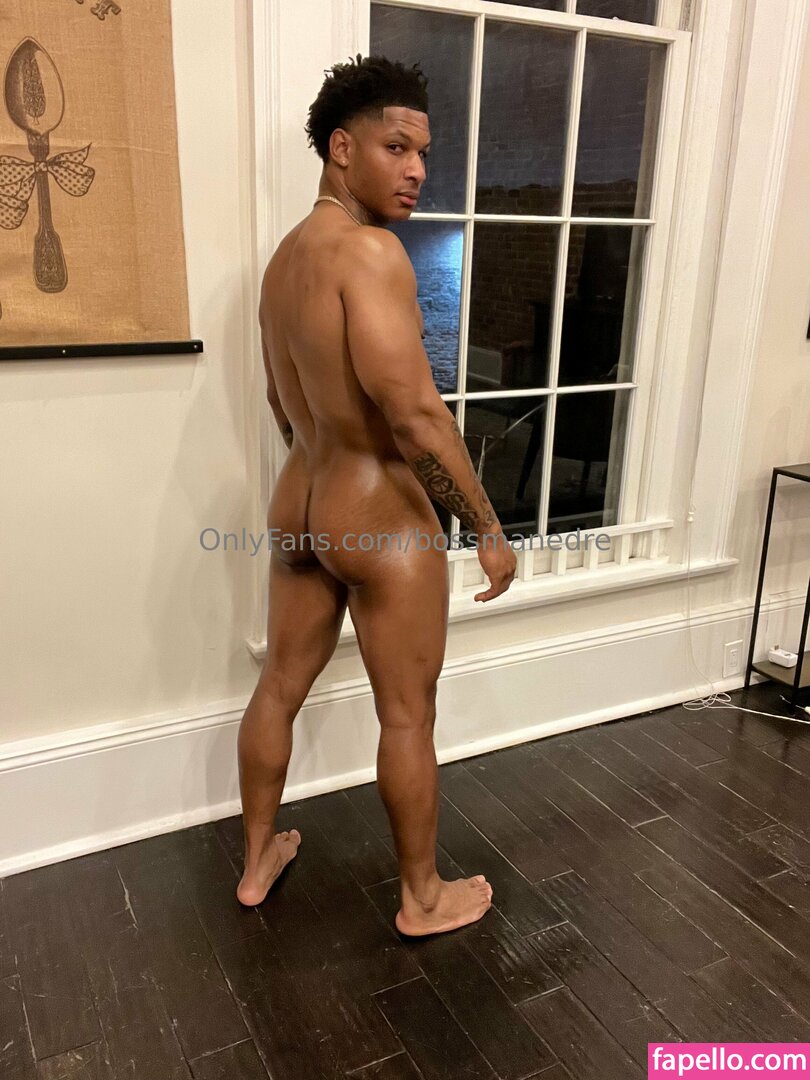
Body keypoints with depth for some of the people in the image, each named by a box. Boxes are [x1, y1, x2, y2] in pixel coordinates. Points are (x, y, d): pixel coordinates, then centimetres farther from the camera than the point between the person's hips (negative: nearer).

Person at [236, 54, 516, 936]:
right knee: (408, 715, 7)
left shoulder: (286, 254, 10)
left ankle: (257, 859, 37)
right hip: (382, 513, -9)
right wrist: (488, 528, -18)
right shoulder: (369, 250, -20)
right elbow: (414, 413, -27)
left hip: (298, 502, 9)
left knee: (280, 686, 19)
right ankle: (422, 897, 27)